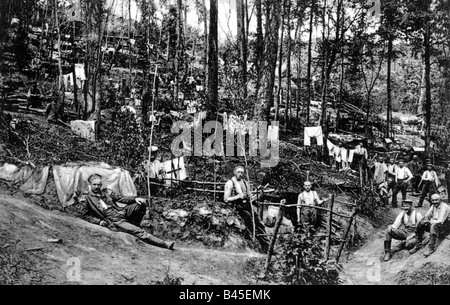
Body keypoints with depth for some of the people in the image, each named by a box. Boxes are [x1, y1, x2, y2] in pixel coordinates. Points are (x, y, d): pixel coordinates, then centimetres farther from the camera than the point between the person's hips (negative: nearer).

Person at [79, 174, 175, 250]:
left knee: (141, 204, -19)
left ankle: (134, 225, 0)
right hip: (114, 221, -5)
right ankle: (164, 244, -21)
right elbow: (86, 216, 4)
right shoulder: (86, 198, 4)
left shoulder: (106, 192, 16)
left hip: (121, 212, 5)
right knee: (139, 232, -21)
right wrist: (99, 221, -12)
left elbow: (121, 198, 12)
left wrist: (135, 199, -6)